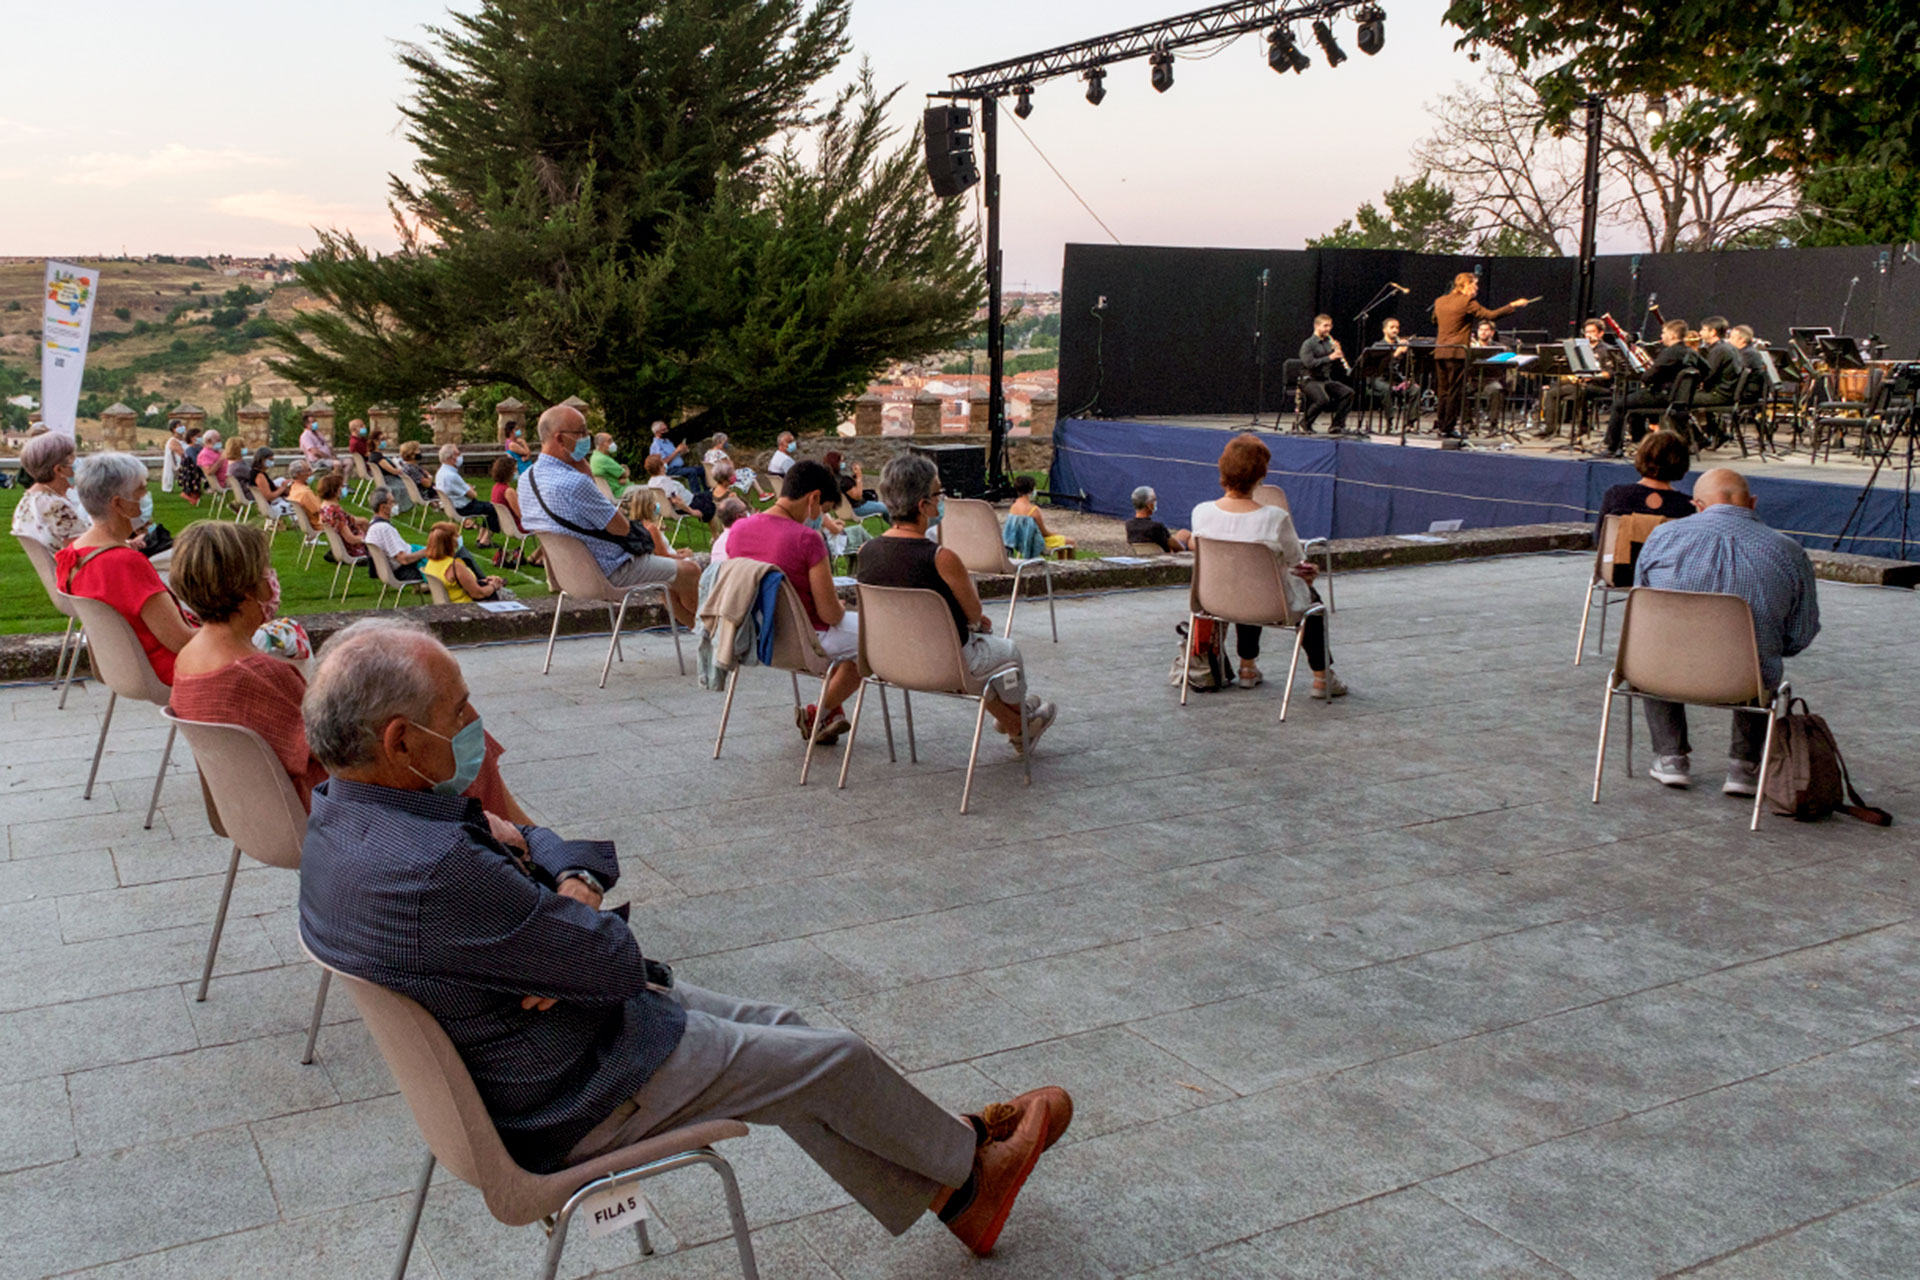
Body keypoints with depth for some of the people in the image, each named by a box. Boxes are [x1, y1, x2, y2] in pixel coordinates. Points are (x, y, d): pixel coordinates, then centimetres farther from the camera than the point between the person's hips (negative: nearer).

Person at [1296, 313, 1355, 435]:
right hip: (1310, 380, -6)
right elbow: (1309, 363, -21)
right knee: (1323, 399, -34)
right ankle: (1305, 423, -9)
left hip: (1327, 380, 7)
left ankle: (1337, 426, -10)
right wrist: (1329, 357, -24)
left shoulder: (1329, 343, 14)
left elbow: (1341, 360, 15)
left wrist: (1338, 351, -6)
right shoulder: (1308, 344, -6)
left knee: (1348, 392, -17)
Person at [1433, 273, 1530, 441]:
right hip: (1457, 351, -7)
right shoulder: (1467, 302, -10)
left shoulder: (1440, 301, 11)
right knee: (1455, 390, -1)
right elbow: (1490, 315, -11)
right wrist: (1513, 306, -4)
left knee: (1443, 389, 13)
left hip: (1440, 351, 7)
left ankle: (1441, 425, 15)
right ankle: (1448, 428, -2)